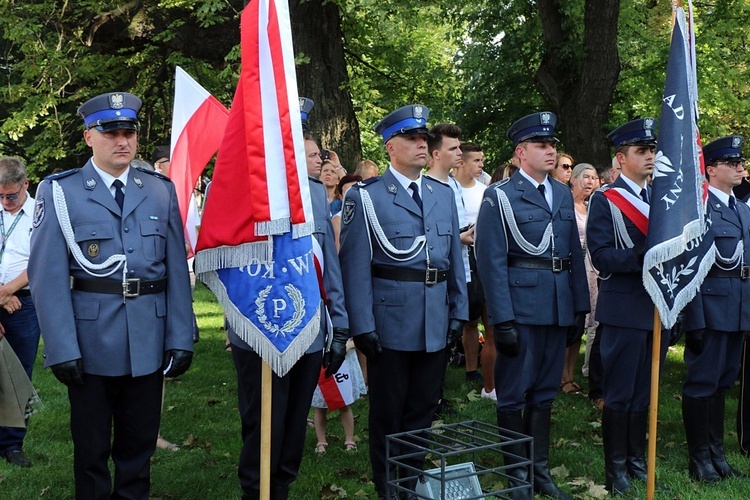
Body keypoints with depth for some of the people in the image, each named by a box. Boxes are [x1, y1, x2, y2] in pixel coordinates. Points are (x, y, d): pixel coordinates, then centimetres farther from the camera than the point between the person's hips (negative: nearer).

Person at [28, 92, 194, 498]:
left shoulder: (161, 190, 6)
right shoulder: (59, 192, -3)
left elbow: (177, 269, 4)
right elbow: (47, 276, -7)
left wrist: (181, 339, -1)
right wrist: (61, 350, -13)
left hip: (149, 341, 3)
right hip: (91, 340, -2)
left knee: (139, 446, 15)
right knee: (91, 449, 12)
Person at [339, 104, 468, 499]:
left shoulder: (443, 195, 10)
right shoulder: (365, 197, -6)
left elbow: (455, 257, 12)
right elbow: (355, 265, -10)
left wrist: (459, 311, 8)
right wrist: (362, 326, -13)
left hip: (435, 322, 5)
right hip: (390, 322, -5)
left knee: (423, 407, 15)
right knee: (388, 411, 9)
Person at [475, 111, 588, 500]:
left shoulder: (563, 194, 12)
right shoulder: (500, 196, -7)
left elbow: (574, 253, 14)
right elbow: (491, 261, -11)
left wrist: (580, 306, 9)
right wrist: (502, 320, -15)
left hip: (559, 306, 6)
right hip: (520, 308, -6)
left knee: (545, 392, 14)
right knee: (514, 394, 5)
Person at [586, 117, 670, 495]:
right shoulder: (605, 199, -5)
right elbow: (601, 255, -13)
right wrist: (641, 256, -26)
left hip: (658, 307, 6)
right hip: (624, 310, -6)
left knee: (645, 390, 13)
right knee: (619, 391, 1)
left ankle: (637, 459, 25)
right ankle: (615, 467, 12)